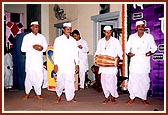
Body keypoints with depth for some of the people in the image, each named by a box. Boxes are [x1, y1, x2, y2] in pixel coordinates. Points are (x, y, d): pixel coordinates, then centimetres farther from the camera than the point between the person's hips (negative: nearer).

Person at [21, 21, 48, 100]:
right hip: (30, 59, -2)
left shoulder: (42, 37, 11)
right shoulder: (27, 37, 2)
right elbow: (23, 49, -4)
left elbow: (45, 46, 13)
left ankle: (38, 93, 8)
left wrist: (42, 48, -9)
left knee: (39, 76, -2)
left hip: (39, 59, 2)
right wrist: (33, 47, -14)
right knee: (29, 76, -1)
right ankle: (27, 93, 15)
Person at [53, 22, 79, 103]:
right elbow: (56, 53, -2)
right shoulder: (58, 40, 2)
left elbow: (76, 53, 12)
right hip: (61, 65, -2)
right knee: (60, 81, 0)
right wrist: (55, 64, -7)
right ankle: (59, 96, 22)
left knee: (70, 81, -1)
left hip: (70, 65, 2)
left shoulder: (73, 40, 11)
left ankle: (70, 97, 9)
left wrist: (77, 64, 7)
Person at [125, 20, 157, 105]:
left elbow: (154, 47, 10)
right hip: (134, 62, 1)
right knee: (132, 80, 1)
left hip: (144, 63, 0)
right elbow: (127, 47, 12)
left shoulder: (149, 37, 4)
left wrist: (151, 51, -11)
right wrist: (128, 53, -8)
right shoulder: (132, 37, 8)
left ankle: (144, 98, 18)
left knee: (144, 80, 3)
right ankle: (132, 97, 17)